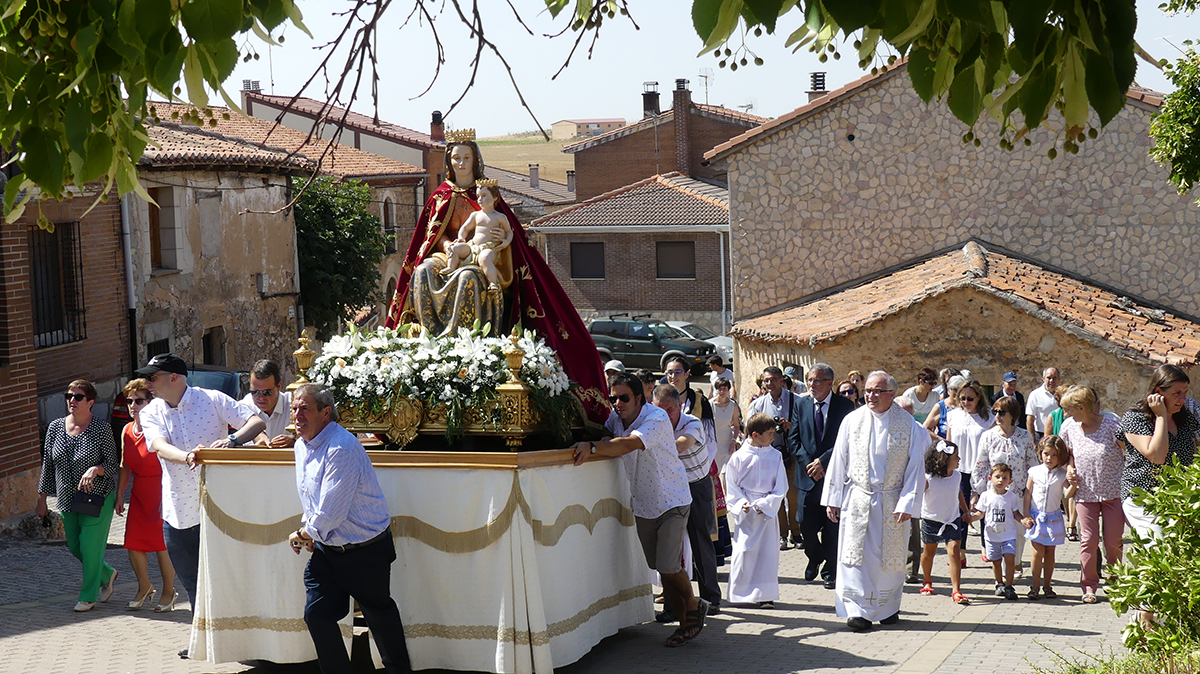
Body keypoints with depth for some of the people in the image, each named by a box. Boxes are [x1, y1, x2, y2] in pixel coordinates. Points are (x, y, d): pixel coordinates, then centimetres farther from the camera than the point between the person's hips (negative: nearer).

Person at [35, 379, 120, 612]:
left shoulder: (102, 429, -9)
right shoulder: (55, 427, 3)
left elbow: (113, 465, -8)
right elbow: (48, 465, 9)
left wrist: (95, 469, -28)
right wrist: (42, 499, 10)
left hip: (97, 498, -5)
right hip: (67, 499, 5)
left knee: (90, 546, -3)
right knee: (74, 547, 12)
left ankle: (89, 595, 14)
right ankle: (107, 575, 37)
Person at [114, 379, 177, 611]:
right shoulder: (127, 430, 7)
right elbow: (125, 466, 16)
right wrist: (119, 495, 14)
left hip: (161, 493, -6)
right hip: (139, 494, 6)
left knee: (162, 544, 1)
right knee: (133, 542, 5)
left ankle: (168, 591, 17)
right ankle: (144, 587, 26)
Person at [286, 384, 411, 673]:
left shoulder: (341, 449, -27)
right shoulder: (302, 446, 4)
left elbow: (331, 513, -27)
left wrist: (305, 533, -10)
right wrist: (307, 529, 6)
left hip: (366, 551, -8)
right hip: (326, 549, 8)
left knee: (379, 612, 12)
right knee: (317, 614, 0)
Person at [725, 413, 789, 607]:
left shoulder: (775, 456, 2)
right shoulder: (740, 456, -2)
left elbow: (781, 487, 3)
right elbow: (732, 485, 2)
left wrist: (767, 504, -9)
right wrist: (741, 504, -11)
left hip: (767, 509, 2)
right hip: (745, 510, -1)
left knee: (767, 551, 0)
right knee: (743, 549, -2)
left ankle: (765, 595, 6)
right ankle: (741, 593, 8)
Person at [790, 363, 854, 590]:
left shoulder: (845, 405, -2)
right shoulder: (801, 404, 8)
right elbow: (794, 438, 6)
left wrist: (823, 461, -15)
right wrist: (808, 463, -7)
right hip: (808, 475, 2)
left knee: (832, 526, 2)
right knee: (806, 524, 1)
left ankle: (830, 571, 15)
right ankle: (814, 558, 29)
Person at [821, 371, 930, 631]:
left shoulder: (908, 424, -2)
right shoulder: (852, 420, 2)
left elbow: (916, 467, -1)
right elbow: (838, 461, 6)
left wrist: (907, 503, -7)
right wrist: (833, 499, 4)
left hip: (892, 501, 0)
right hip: (857, 499, 0)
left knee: (891, 556, 8)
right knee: (856, 554, -6)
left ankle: (888, 608, 24)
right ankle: (859, 610, -2)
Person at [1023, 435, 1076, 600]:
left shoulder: (1062, 474, -2)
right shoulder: (1035, 472, -1)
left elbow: (1067, 494, -14)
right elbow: (1027, 494, 4)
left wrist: (1073, 484, -34)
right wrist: (1026, 515, -1)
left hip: (1054, 518, 1)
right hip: (1036, 517, -1)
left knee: (1050, 551, 7)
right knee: (1038, 551, -4)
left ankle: (1047, 585, 17)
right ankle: (1035, 585, 5)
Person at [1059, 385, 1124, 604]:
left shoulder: (1111, 422, -14)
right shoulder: (1068, 427, -1)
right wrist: (1069, 469, -1)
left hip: (1113, 492, -3)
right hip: (1085, 493, 3)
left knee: (1113, 541, 1)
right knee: (1088, 540, -1)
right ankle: (1089, 586, 10)